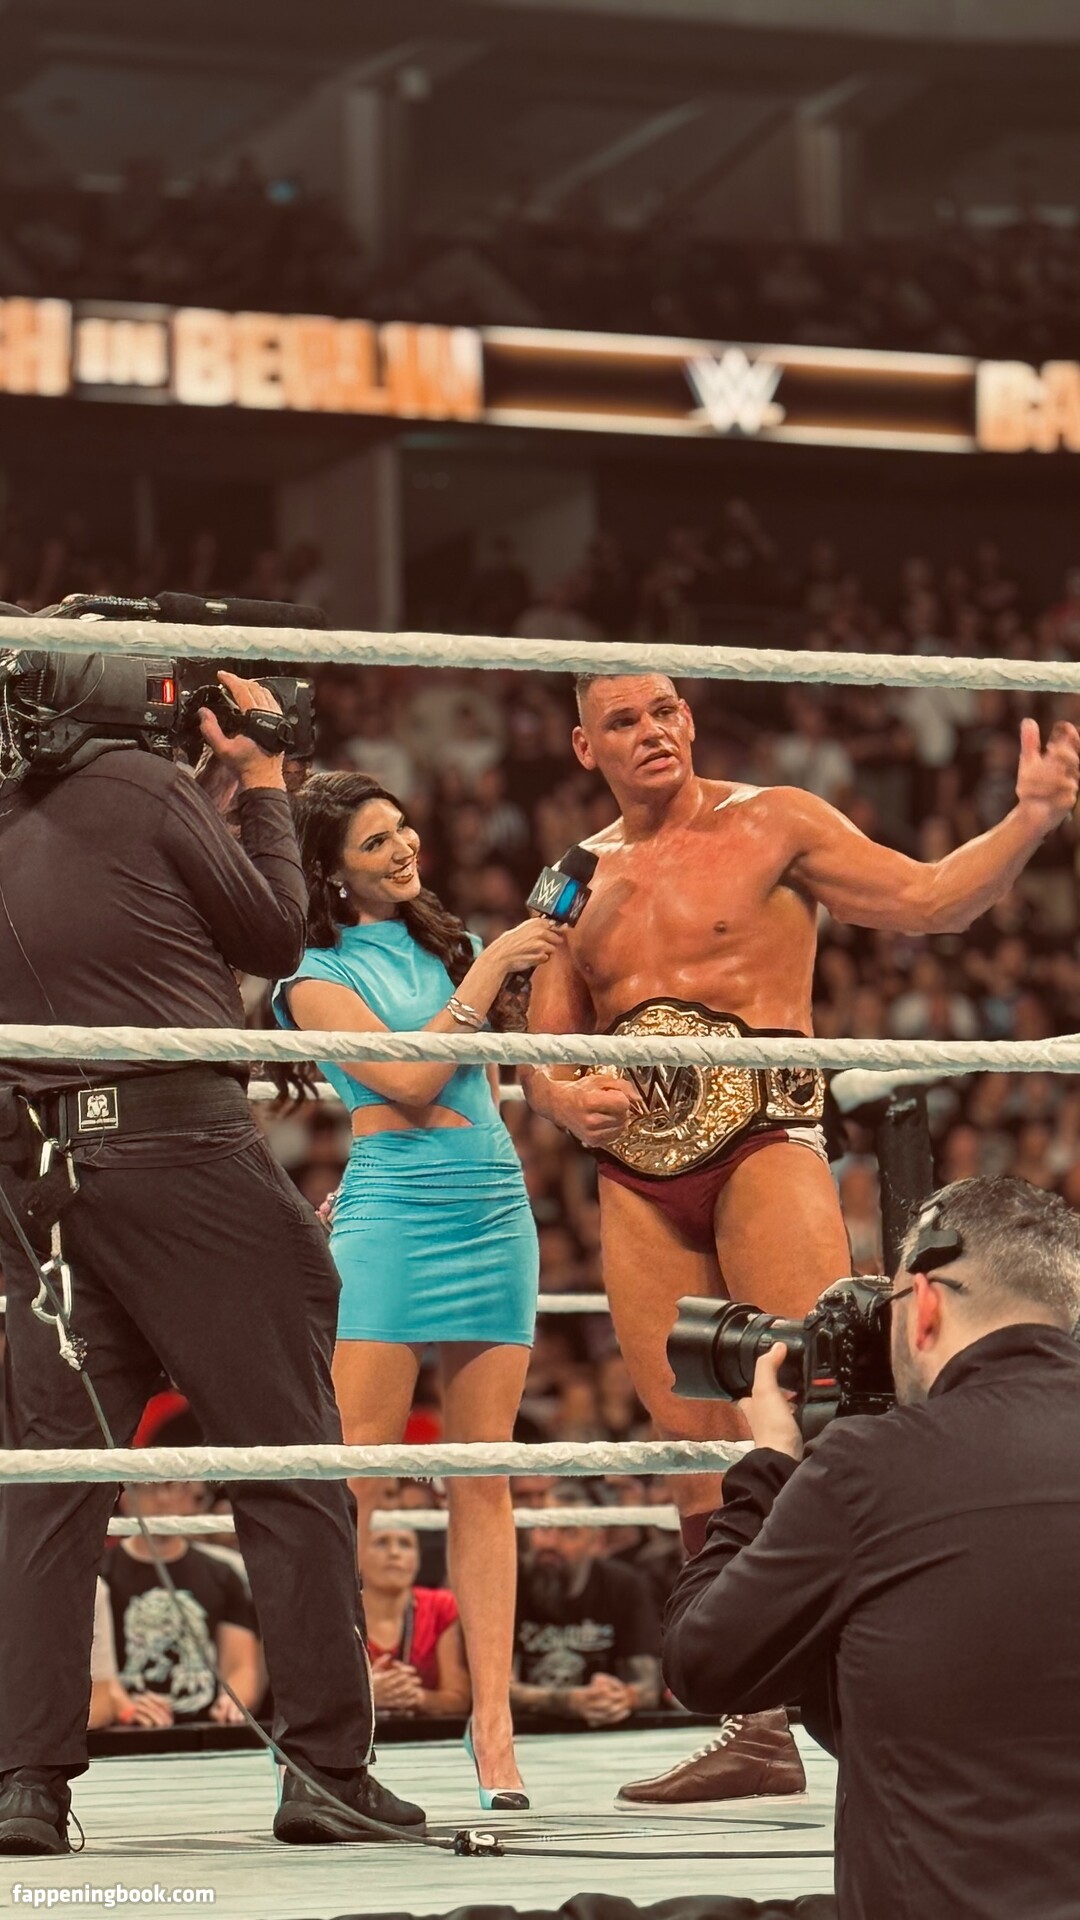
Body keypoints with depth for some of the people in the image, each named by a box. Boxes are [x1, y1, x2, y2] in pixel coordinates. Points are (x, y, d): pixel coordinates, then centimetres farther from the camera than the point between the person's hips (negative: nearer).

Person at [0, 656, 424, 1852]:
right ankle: (326, 1767, -1)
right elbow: (275, 939, 5)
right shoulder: (140, 782, -3)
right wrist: (263, 783, 17)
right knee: (288, 1461, 1)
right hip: (181, 1147, -6)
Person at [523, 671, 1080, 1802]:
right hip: (636, 1183, 4)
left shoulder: (773, 828, 5)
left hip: (763, 1149, -4)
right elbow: (542, 1052, 18)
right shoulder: (580, 881, 17)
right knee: (700, 1457, 2)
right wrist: (563, 1099, -6)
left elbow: (927, 901, -1)